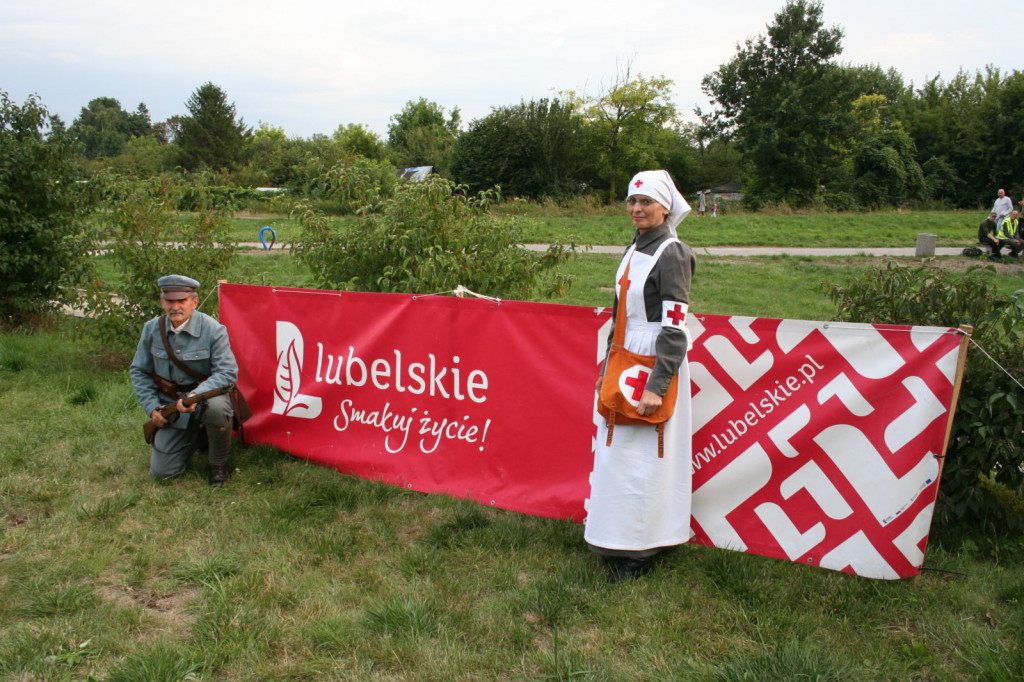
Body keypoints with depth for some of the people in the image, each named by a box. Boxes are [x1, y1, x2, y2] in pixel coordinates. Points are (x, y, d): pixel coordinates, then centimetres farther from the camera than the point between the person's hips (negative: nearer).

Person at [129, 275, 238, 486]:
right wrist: (152, 407, -3)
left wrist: (196, 395, -36)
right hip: (171, 405, 4)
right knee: (161, 471, -2)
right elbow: (139, 371, 7)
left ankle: (219, 464, -12)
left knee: (215, 407, -42)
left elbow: (227, 373, -22)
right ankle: (197, 438, 29)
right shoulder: (152, 329, -3)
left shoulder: (213, 330, -17)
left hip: (207, 395, -4)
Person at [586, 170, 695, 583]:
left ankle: (638, 554, 10)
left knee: (643, 460, -3)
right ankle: (620, 542, 24)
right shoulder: (635, 250, 13)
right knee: (616, 454, 12)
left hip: (655, 368, -9)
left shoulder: (671, 255, -14)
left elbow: (674, 329, -18)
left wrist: (656, 386, -21)